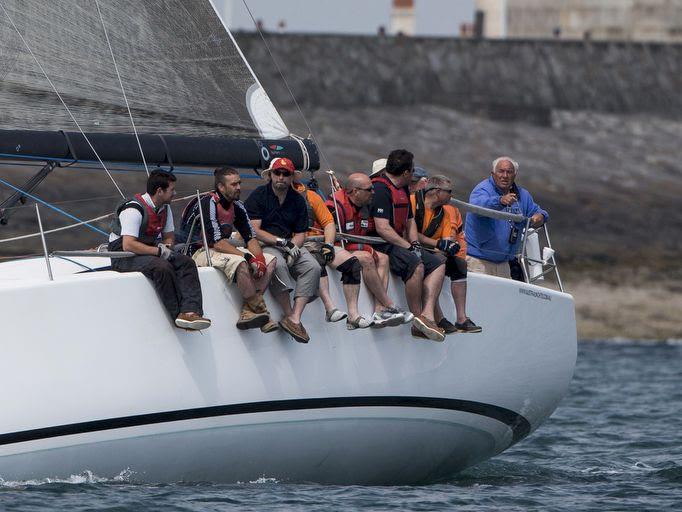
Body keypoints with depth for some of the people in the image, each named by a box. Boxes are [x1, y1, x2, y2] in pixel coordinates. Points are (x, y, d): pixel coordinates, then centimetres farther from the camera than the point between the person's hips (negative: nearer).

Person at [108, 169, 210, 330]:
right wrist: (159, 251, -23)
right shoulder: (134, 209, -20)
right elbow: (128, 245, -29)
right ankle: (179, 316, -25)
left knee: (186, 262, -14)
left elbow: (169, 236, 21)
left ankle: (190, 311, -30)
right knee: (162, 267, -34)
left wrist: (166, 247, -4)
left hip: (149, 252, 8)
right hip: (124, 257, -8)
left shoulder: (164, 208, 8)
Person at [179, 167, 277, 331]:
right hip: (201, 252, -9)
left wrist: (258, 257, -14)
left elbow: (250, 237, 7)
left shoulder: (237, 206, 8)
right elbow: (217, 243, -26)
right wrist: (248, 257, -28)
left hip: (225, 250, 9)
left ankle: (247, 312, -17)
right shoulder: (208, 204, -19)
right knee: (239, 262, -36)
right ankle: (260, 311, -23)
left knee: (270, 260, -3)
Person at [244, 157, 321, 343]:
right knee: (278, 264, -38)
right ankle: (289, 314, -31)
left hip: (290, 245, 5)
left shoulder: (297, 200, 13)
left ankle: (294, 319, -31)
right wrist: (282, 242, -17)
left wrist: (292, 247, -11)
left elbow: (300, 234, 11)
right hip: (263, 245, -5)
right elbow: (254, 230, -11)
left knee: (313, 267, -22)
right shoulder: (258, 196, -2)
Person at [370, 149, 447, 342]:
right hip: (380, 246, -11)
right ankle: (418, 321, -24)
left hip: (398, 244, 11)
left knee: (438, 264, -1)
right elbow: (382, 228, -22)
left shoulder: (403, 190, 19)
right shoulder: (381, 189, -14)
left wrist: (415, 244, 7)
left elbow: (409, 221, 26)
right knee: (416, 265, -32)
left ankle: (427, 315, -19)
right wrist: (408, 247, -19)